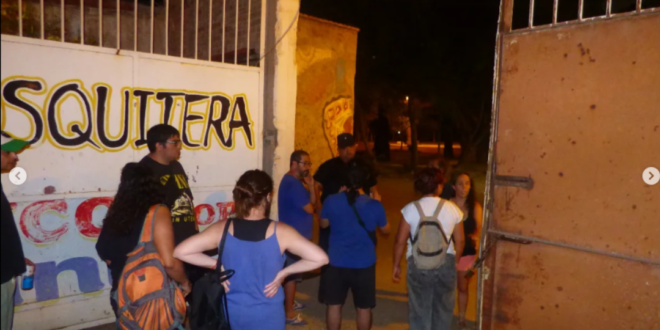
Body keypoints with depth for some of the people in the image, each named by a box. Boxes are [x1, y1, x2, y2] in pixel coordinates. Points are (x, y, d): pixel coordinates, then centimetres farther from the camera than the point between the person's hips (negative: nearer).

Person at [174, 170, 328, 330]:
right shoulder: (280, 232, -18)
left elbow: (180, 251, -13)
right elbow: (320, 258, -21)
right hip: (268, 317, -2)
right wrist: (285, 272, -12)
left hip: (232, 314, 2)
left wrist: (216, 265, -6)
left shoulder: (222, 229, -12)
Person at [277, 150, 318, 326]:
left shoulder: (293, 181, 11)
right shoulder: (293, 184, -23)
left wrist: (311, 185, -8)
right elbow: (310, 209, -22)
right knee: (292, 273, -1)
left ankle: (289, 302, 38)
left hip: (296, 234, 11)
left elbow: (312, 203, 8)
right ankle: (289, 313, 9)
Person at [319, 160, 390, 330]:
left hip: (337, 262, 1)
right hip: (364, 264, -1)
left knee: (334, 305, 16)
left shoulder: (331, 201, -12)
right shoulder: (374, 205, -15)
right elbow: (386, 230, 3)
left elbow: (323, 224, 7)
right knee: (363, 307, 16)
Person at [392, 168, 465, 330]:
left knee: (419, 309, 12)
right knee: (443, 308, 19)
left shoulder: (411, 209, -9)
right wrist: (455, 261, 19)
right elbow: (459, 240, 2)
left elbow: (400, 241, -8)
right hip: (446, 262, 2)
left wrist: (396, 265, 5)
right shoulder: (452, 208, -4)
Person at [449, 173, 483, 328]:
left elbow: (479, 228, -11)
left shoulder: (475, 207, -7)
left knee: (463, 287, 17)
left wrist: (476, 237, -31)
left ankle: (461, 317, 35)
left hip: (467, 253, 1)